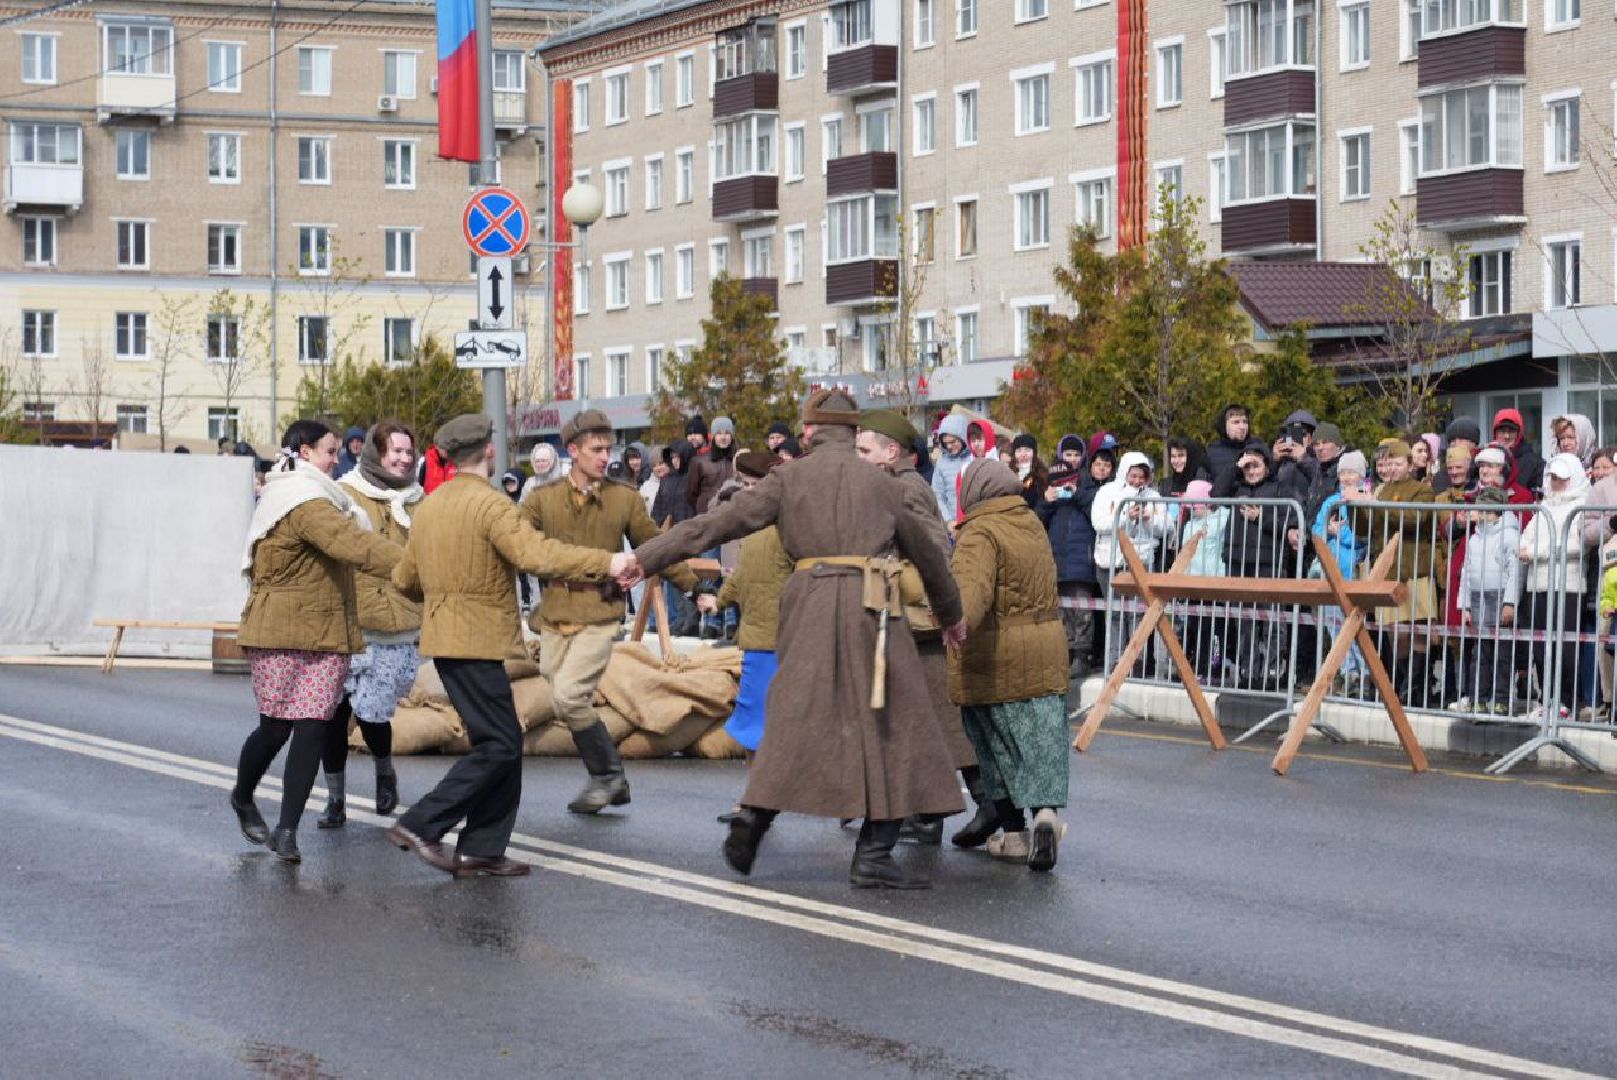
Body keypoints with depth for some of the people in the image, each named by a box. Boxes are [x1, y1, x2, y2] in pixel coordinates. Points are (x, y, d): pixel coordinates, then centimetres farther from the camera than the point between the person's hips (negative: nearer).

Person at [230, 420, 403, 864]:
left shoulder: (284, 495, 20)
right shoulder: (305, 503, -15)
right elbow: (355, 545, -27)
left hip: (325, 634, 9)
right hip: (280, 635, -9)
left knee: (311, 730, -2)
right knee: (276, 728, 3)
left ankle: (287, 829, -4)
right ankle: (243, 799, 28)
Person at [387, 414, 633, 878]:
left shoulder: (429, 507, 13)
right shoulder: (490, 504, -14)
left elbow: (404, 580, 20)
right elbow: (536, 554, -30)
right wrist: (606, 563, -32)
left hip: (445, 637, 9)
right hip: (477, 643, -9)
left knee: (502, 743, 12)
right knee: (499, 745, -5)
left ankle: (481, 851, 11)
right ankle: (421, 825, -7)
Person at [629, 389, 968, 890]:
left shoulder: (789, 478, 10)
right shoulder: (881, 483, 15)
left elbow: (716, 524, 4)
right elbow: (926, 551, 26)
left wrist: (643, 559, 6)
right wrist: (951, 613, 42)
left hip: (809, 602, 1)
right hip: (867, 604, -1)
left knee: (796, 717, 13)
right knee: (890, 722, 3)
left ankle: (753, 816, -2)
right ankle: (873, 855, -3)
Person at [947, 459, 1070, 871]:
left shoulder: (980, 533, -14)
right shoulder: (1034, 526, 11)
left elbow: (973, 585, -34)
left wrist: (958, 620, -51)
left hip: (994, 659, -6)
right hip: (1045, 650, 6)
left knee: (999, 747, 8)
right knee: (1040, 742, 3)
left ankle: (1014, 833, 12)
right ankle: (1045, 812, -19)